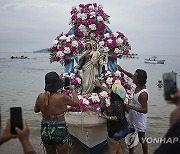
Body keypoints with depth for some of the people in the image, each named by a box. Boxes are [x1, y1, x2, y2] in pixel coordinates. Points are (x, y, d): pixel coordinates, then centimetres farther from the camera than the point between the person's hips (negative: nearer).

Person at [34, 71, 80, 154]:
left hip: (45, 130, 5)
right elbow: (76, 102, -1)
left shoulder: (40, 97, -7)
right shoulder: (62, 97, -20)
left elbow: (36, 110, 11)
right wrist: (73, 91, 14)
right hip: (59, 130, -4)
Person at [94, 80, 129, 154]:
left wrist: (108, 117, -33)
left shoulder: (116, 103, -28)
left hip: (116, 131, -9)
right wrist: (99, 86, 25)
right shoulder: (116, 100, 0)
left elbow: (119, 118, -27)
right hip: (120, 129, 9)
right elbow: (108, 91, 17)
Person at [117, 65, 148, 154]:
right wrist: (122, 70, 5)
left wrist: (131, 107, -31)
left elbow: (145, 110, -29)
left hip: (139, 120, -8)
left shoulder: (143, 94, -31)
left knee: (142, 139, 10)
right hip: (132, 118, 9)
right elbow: (131, 76, 11)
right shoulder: (138, 86, -8)